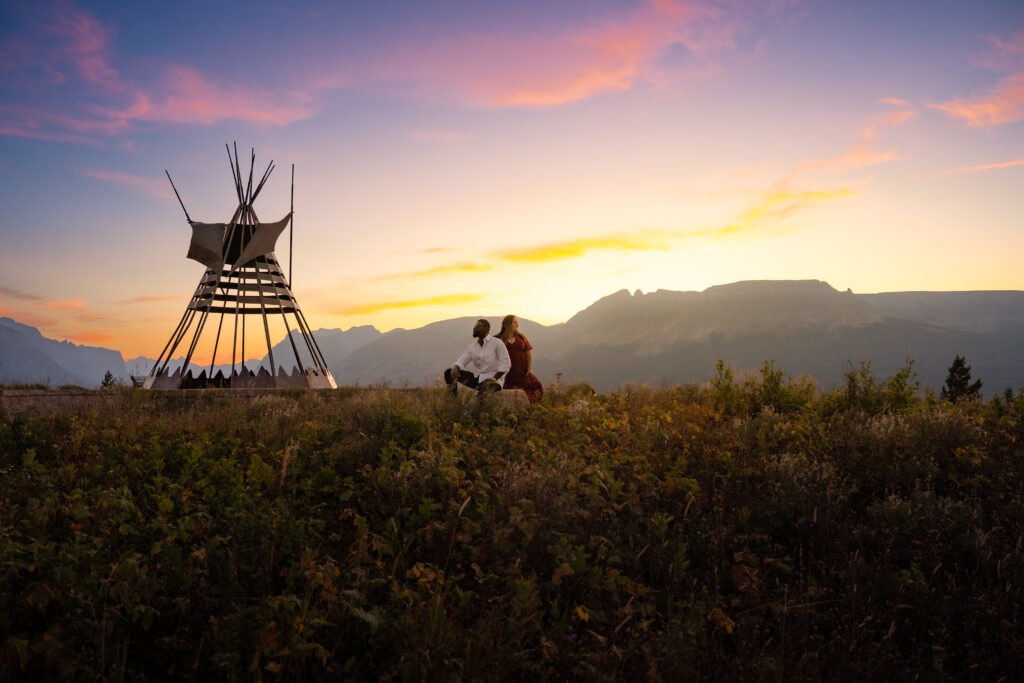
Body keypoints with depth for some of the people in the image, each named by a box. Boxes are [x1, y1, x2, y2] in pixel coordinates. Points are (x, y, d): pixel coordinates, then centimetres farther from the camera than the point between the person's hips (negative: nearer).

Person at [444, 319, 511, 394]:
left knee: (485, 389, -44)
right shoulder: (473, 345, 10)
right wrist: (455, 368, -19)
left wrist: (494, 378, -24)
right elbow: (462, 360, 5)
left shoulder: (497, 343, -7)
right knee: (449, 372, -5)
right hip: (477, 377, 7)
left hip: (492, 378, -7)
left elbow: (506, 363, -14)